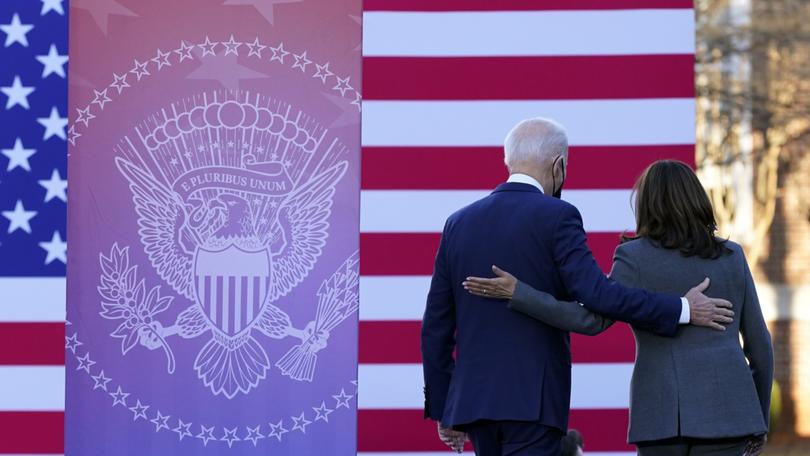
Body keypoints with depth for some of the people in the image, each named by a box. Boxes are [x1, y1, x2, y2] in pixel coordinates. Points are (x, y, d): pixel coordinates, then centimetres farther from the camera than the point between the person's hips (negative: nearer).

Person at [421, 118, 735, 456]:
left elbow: (436, 326, 12)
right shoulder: (556, 217, -7)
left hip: (474, 399, 6)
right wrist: (681, 310, -10)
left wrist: (442, 409, 18)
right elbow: (596, 294, -18)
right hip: (532, 400, -6)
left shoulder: (459, 224, 11)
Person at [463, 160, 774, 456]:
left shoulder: (637, 257, -2)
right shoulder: (732, 257, 10)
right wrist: (760, 418, 21)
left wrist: (516, 294, -12)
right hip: (725, 409, 2)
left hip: (663, 412, -2)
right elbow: (759, 342, 11)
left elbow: (592, 319, -12)